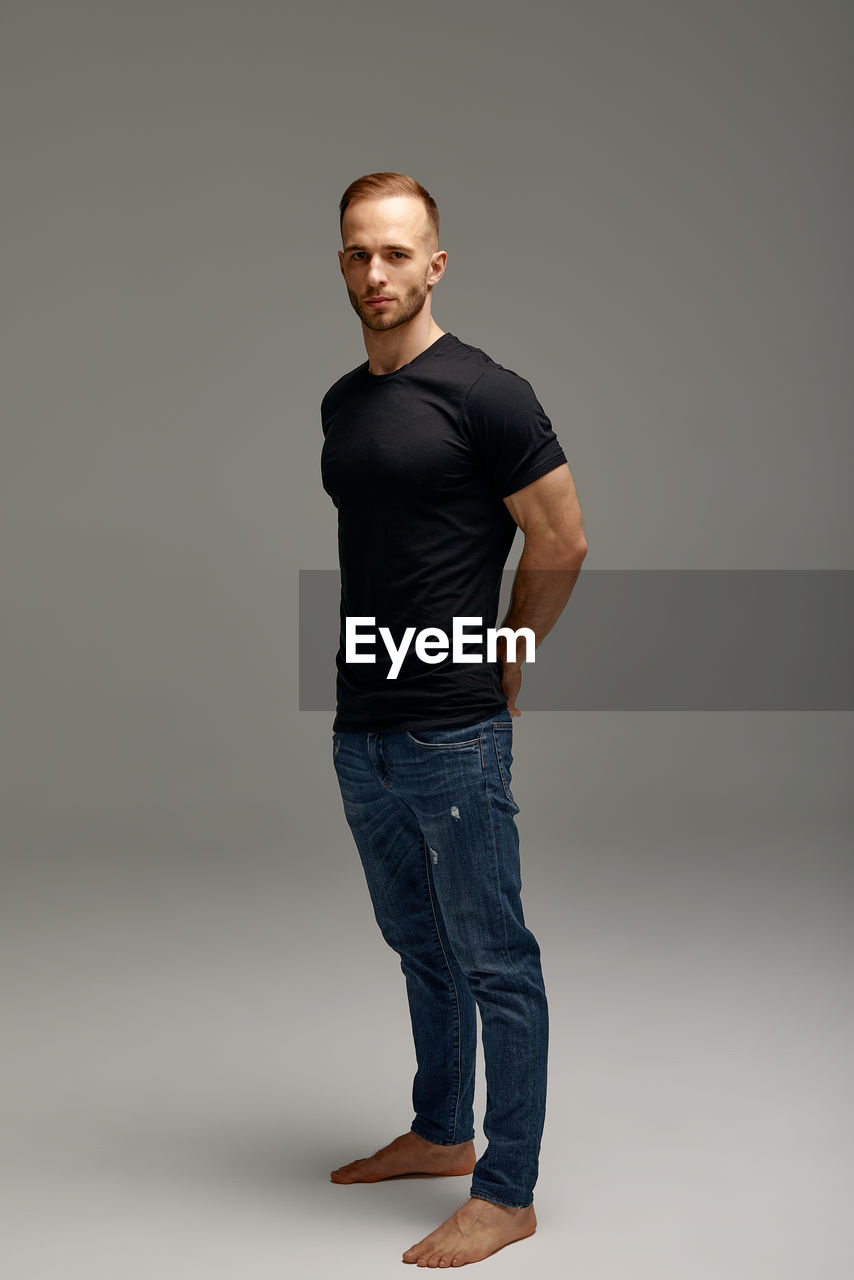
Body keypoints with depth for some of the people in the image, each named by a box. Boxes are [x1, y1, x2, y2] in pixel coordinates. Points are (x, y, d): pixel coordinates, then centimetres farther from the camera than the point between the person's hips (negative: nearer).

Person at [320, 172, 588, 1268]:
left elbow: (561, 544, -8)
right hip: (362, 728, 8)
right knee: (419, 948, 20)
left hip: (454, 737, -8)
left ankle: (507, 1193, 13)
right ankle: (442, 1134, 37)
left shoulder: (483, 394, -12)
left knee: (493, 963, 2)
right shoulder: (341, 402, 11)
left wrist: (498, 663, 1)